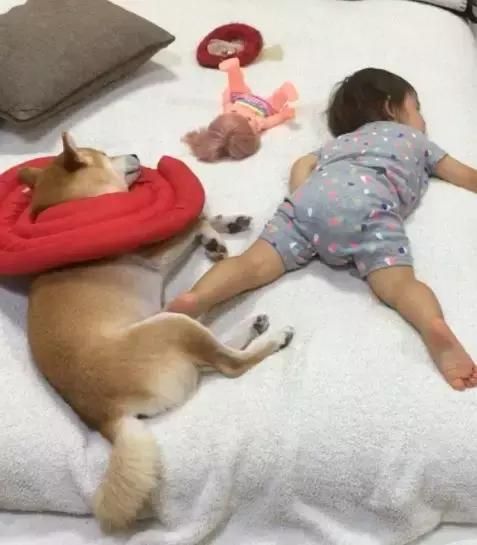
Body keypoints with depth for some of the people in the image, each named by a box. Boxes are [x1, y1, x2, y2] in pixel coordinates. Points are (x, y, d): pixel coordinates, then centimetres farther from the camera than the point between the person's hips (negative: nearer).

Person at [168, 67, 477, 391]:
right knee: (398, 284, -21)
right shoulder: (413, 137, 39)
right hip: (370, 203, -3)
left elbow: (303, 164, 34)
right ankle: (434, 326, -51)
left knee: (255, 263, -10)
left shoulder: (341, 140, 46)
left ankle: (196, 300, -36)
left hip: (315, 197, 3)